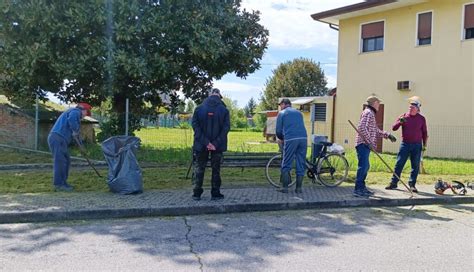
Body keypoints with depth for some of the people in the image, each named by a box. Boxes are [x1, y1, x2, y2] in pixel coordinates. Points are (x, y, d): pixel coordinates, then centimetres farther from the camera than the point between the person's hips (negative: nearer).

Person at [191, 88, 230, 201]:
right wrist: (216, 144, -13)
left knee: (199, 169, 11)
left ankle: (196, 193, 13)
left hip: (201, 145, 1)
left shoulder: (199, 108, -2)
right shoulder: (224, 110, -4)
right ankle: (215, 193, 12)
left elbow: (195, 125, -9)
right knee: (216, 169, 10)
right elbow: (226, 128, -11)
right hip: (218, 146, -1)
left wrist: (205, 142, -11)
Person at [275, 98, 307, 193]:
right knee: (301, 164, 9)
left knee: (286, 165, 5)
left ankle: (285, 187, 6)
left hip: (290, 140, -4)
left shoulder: (281, 113, 13)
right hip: (303, 138, 4)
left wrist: (281, 139, 31)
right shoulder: (299, 112, 26)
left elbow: (278, 130, 9)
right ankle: (299, 188, 11)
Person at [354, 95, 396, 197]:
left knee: (365, 166, 14)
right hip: (363, 144, -11)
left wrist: (388, 135, 21)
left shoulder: (371, 114, 24)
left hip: (366, 144, 11)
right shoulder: (368, 113, -9)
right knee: (363, 166, -12)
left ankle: (362, 187, 22)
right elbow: (362, 128, -21)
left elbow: (376, 130, 27)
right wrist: (369, 141, -22)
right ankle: (358, 190, -11)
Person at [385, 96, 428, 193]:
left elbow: (424, 132, 11)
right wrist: (400, 122, -21)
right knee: (399, 164, -1)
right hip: (405, 144, -1)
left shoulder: (421, 118, 5)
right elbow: (394, 128, -2)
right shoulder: (403, 116, 3)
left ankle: (412, 184, 13)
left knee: (415, 166, 3)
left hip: (417, 145, 1)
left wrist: (424, 144, 6)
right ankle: (393, 183, 5)